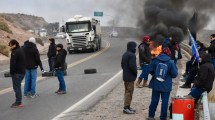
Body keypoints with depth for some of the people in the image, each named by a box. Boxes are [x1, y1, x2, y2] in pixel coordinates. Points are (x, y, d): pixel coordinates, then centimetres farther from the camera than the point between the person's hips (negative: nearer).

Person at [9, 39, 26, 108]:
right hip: (22, 72, 9)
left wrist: (11, 72, -11)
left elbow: (13, 64, -20)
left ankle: (18, 103, -3)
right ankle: (18, 101, 20)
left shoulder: (15, 52, -17)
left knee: (16, 87, -4)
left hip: (17, 72, -9)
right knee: (18, 87, 16)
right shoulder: (21, 50, 14)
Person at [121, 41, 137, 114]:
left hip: (125, 76, 10)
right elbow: (132, 66, -26)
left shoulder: (125, 55, 11)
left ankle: (127, 107, 23)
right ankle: (126, 108, -3)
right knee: (129, 92, -5)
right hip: (130, 77, -10)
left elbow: (122, 64, 16)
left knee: (127, 91, 16)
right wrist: (136, 72, -10)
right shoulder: (132, 55, -20)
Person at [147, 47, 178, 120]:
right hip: (166, 86, -2)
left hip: (156, 84, 2)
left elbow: (150, 70, -2)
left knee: (154, 100, 13)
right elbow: (174, 74, -9)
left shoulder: (155, 60, -6)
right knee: (165, 102, 7)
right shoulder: (171, 62, -11)